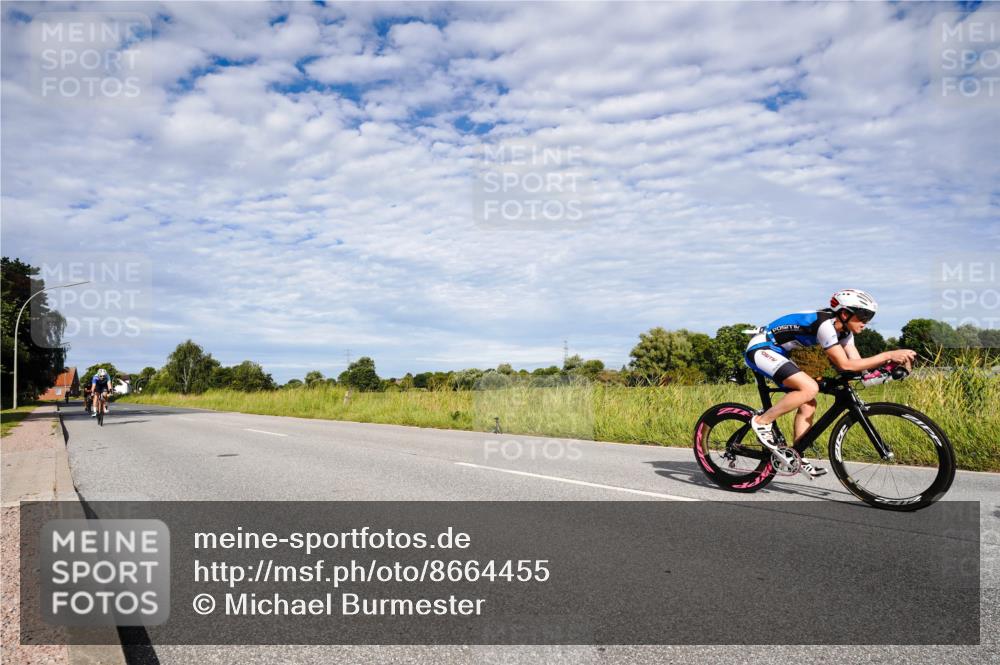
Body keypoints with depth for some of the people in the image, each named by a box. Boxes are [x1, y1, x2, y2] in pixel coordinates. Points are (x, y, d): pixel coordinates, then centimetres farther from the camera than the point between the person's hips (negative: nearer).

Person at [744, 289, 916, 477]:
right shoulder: (825, 324, -24)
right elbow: (845, 365, -27)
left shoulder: (843, 330, 5)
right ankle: (762, 421, -12)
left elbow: (859, 364, 1)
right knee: (810, 388, -25)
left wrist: (894, 360, -11)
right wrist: (888, 355, -27)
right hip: (759, 349, -10)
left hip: (775, 353, 10)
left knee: (808, 404, 5)